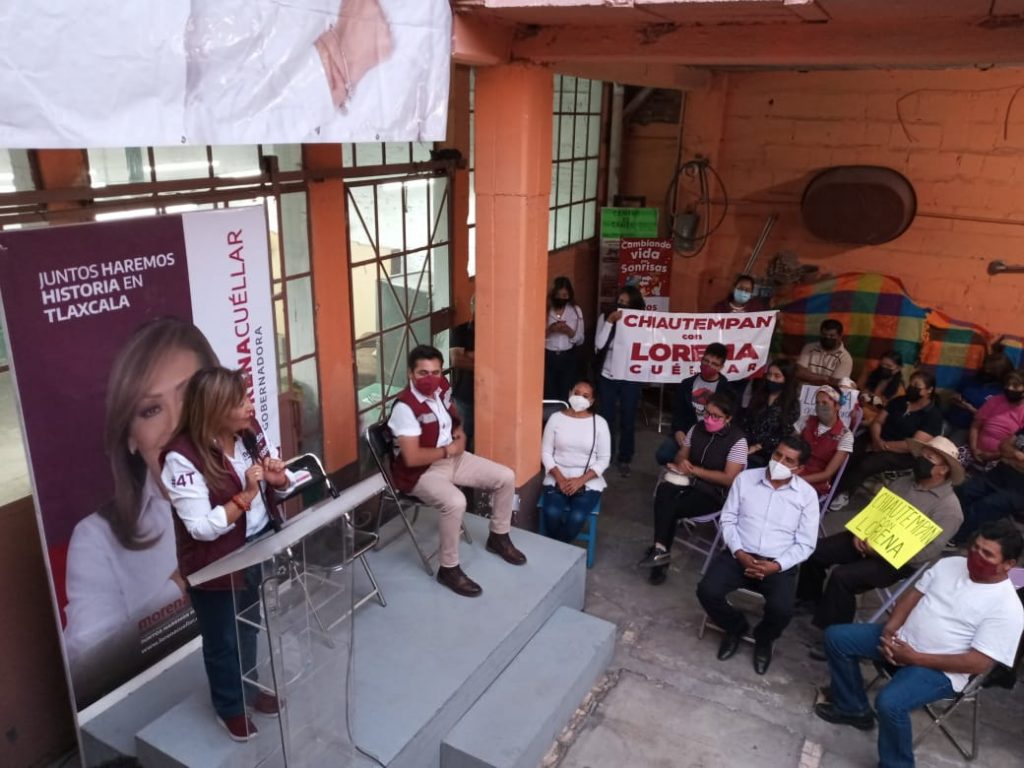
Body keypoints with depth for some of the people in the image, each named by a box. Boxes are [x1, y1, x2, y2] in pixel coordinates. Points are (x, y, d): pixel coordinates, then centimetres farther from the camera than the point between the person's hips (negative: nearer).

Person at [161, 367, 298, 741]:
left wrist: (278, 478, -19)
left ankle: (250, 690, 50)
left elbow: (281, 488, 3)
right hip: (218, 564, -6)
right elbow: (202, 528, -27)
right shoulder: (182, 458, -26)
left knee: (250, 626, 26)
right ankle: (230, 707, 42)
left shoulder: (249, 430, -8)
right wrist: (246, 495, -32)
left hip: (261, 546, 6)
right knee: (224, 640, 17)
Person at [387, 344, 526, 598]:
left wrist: (460, 434, -2)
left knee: (506, 477, 3)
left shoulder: (442, 388, -2)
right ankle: (448, 569, -14)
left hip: (453, 457, 8)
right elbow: (412, 458, -30)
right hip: (421, 472, -8)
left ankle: (498, 537, 25)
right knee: (455, 502, -35)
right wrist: (448, 450, -19)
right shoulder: (405, 407, -27)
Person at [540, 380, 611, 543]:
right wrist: (560, 478, -12)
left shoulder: (599, 423, -1)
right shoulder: (556, 418, 2)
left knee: (576, 517, -28)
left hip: (588, 481, -1)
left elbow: (604, 459, -2)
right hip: (558, 478, 1)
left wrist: (580, 481, -14)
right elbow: (546, 452, 2)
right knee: (552, 513, -28)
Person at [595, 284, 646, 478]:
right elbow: (599, 344, -13)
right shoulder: (605, 317, -3)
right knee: (607, 419, 11)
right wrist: (609, 322, -20)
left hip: (630, 379, -1)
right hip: (607, 377, 1)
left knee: (628, 421, 8)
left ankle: (625, 460, 22)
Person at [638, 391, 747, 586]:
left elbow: (729, 479, -17)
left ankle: (660, 550, -5)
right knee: (664, 490, -28)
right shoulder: (697, 428, 4)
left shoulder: (737, 440, -13)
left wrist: (694, 470, -16)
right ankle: (661, 550, -21)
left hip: (715, 493, -5)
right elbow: (681, 455, 14)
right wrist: (681, 463, -11)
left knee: (670, 508, -26)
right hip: (690, 482, 5)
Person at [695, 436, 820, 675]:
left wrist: (776, 565, -16)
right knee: (707, 591, -23)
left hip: (779, 564, -1)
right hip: (739, 555, 1)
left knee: (781, 610, -28)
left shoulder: (807, 494, 0)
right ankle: (735, 627, 12)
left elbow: (805, 544, -1)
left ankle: (764, 638, 12)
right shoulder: (745, 478, 2)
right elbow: (728, 519, 3)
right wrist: (739, 553, -13)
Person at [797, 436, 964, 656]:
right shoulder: (902, 483, 9)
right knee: (815, 550, -6)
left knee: (842, 576, -27)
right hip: (869, 540, 7)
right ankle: (811, 599, 19)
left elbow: (925, 553, -20)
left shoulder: (949, 508, -13)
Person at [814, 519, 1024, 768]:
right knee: (836, 637, 1)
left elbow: (979, 664, -19)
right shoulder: (949, 564, 1)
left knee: (889, 703, -31)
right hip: (901, 640, 7)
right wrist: (889, 630, -9)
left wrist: (915, 658, -20)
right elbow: (913, 595, 9)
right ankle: (853, 708, 19)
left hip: (940, 670, -7)